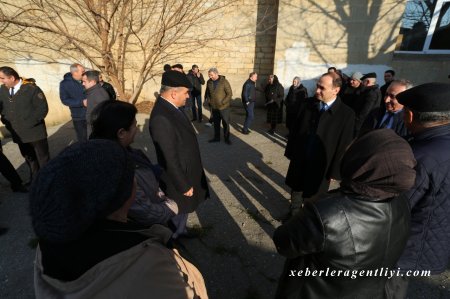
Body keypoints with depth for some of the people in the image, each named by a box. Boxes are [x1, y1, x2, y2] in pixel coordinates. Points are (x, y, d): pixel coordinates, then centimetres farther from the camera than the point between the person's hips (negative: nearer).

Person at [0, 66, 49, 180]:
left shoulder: (32, 89, -14)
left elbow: (42, 109, -14)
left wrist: (29, 124, -16)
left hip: (35, 132, -6)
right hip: (18, 134, 6)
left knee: (43, 159, 5)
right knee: (29, 159, 19)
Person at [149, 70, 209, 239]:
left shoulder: (171, 107, -3)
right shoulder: (161, 118, -32)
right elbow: (169, 158, -27)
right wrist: (183, 185, -17)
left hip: (187, 172, 9)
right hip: (178, 177, -8)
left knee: (184, 210, 28)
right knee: (178, 212, 16)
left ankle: (181, 231, 53)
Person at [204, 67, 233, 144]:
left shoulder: (224, 81, -13)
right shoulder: (209, 82, 1)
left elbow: (230, 94, -13)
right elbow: (207, 92, 17)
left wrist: (223, 102, -19)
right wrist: (208, 100, 2)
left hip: (224, 107, -4)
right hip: (214, 107, 4)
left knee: (225, 123, 6)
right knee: (216, 123, 15)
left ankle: (227, 138, 22)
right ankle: (216, 137, 30)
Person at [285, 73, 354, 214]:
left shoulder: (346, 114, -15)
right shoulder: (308, 104, -4)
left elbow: (343, 145, -11)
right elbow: (295, 129, 3)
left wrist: (334, 171, -8)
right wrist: (291, 152, 5)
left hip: (320, 165, -3)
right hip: (299, 160, 4)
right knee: (296, 191, 22)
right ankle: (293, 217, 46)